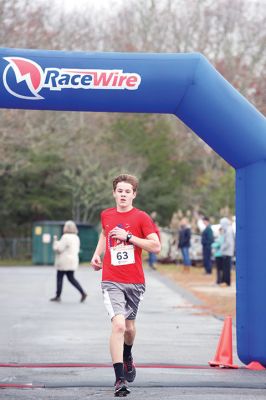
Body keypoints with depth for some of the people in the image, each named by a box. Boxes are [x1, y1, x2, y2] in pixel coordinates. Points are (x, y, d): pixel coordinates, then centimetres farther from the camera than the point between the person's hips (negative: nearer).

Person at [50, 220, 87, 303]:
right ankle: (83, 293, -1)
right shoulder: (76, 237, 11)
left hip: (64, 262, -8)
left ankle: (58, 296, 9)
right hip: (73, 261, 8)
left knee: (59, 278, 3)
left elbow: (58, 249, -19)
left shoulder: (65, 237, -17)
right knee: (71, 278, 12)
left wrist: (55, 240, -2)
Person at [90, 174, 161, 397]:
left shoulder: (141, 218, -4)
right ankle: (120, 380, -19)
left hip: (135, 282, 0)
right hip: (112, 282, 0)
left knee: (129, 327, 15)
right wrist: (97, 254, 15)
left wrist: (128, 237, -17)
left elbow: (156, 246, -11)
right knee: (118, 324, -20)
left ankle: (127, 358, 50)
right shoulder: (106, 215, 7)